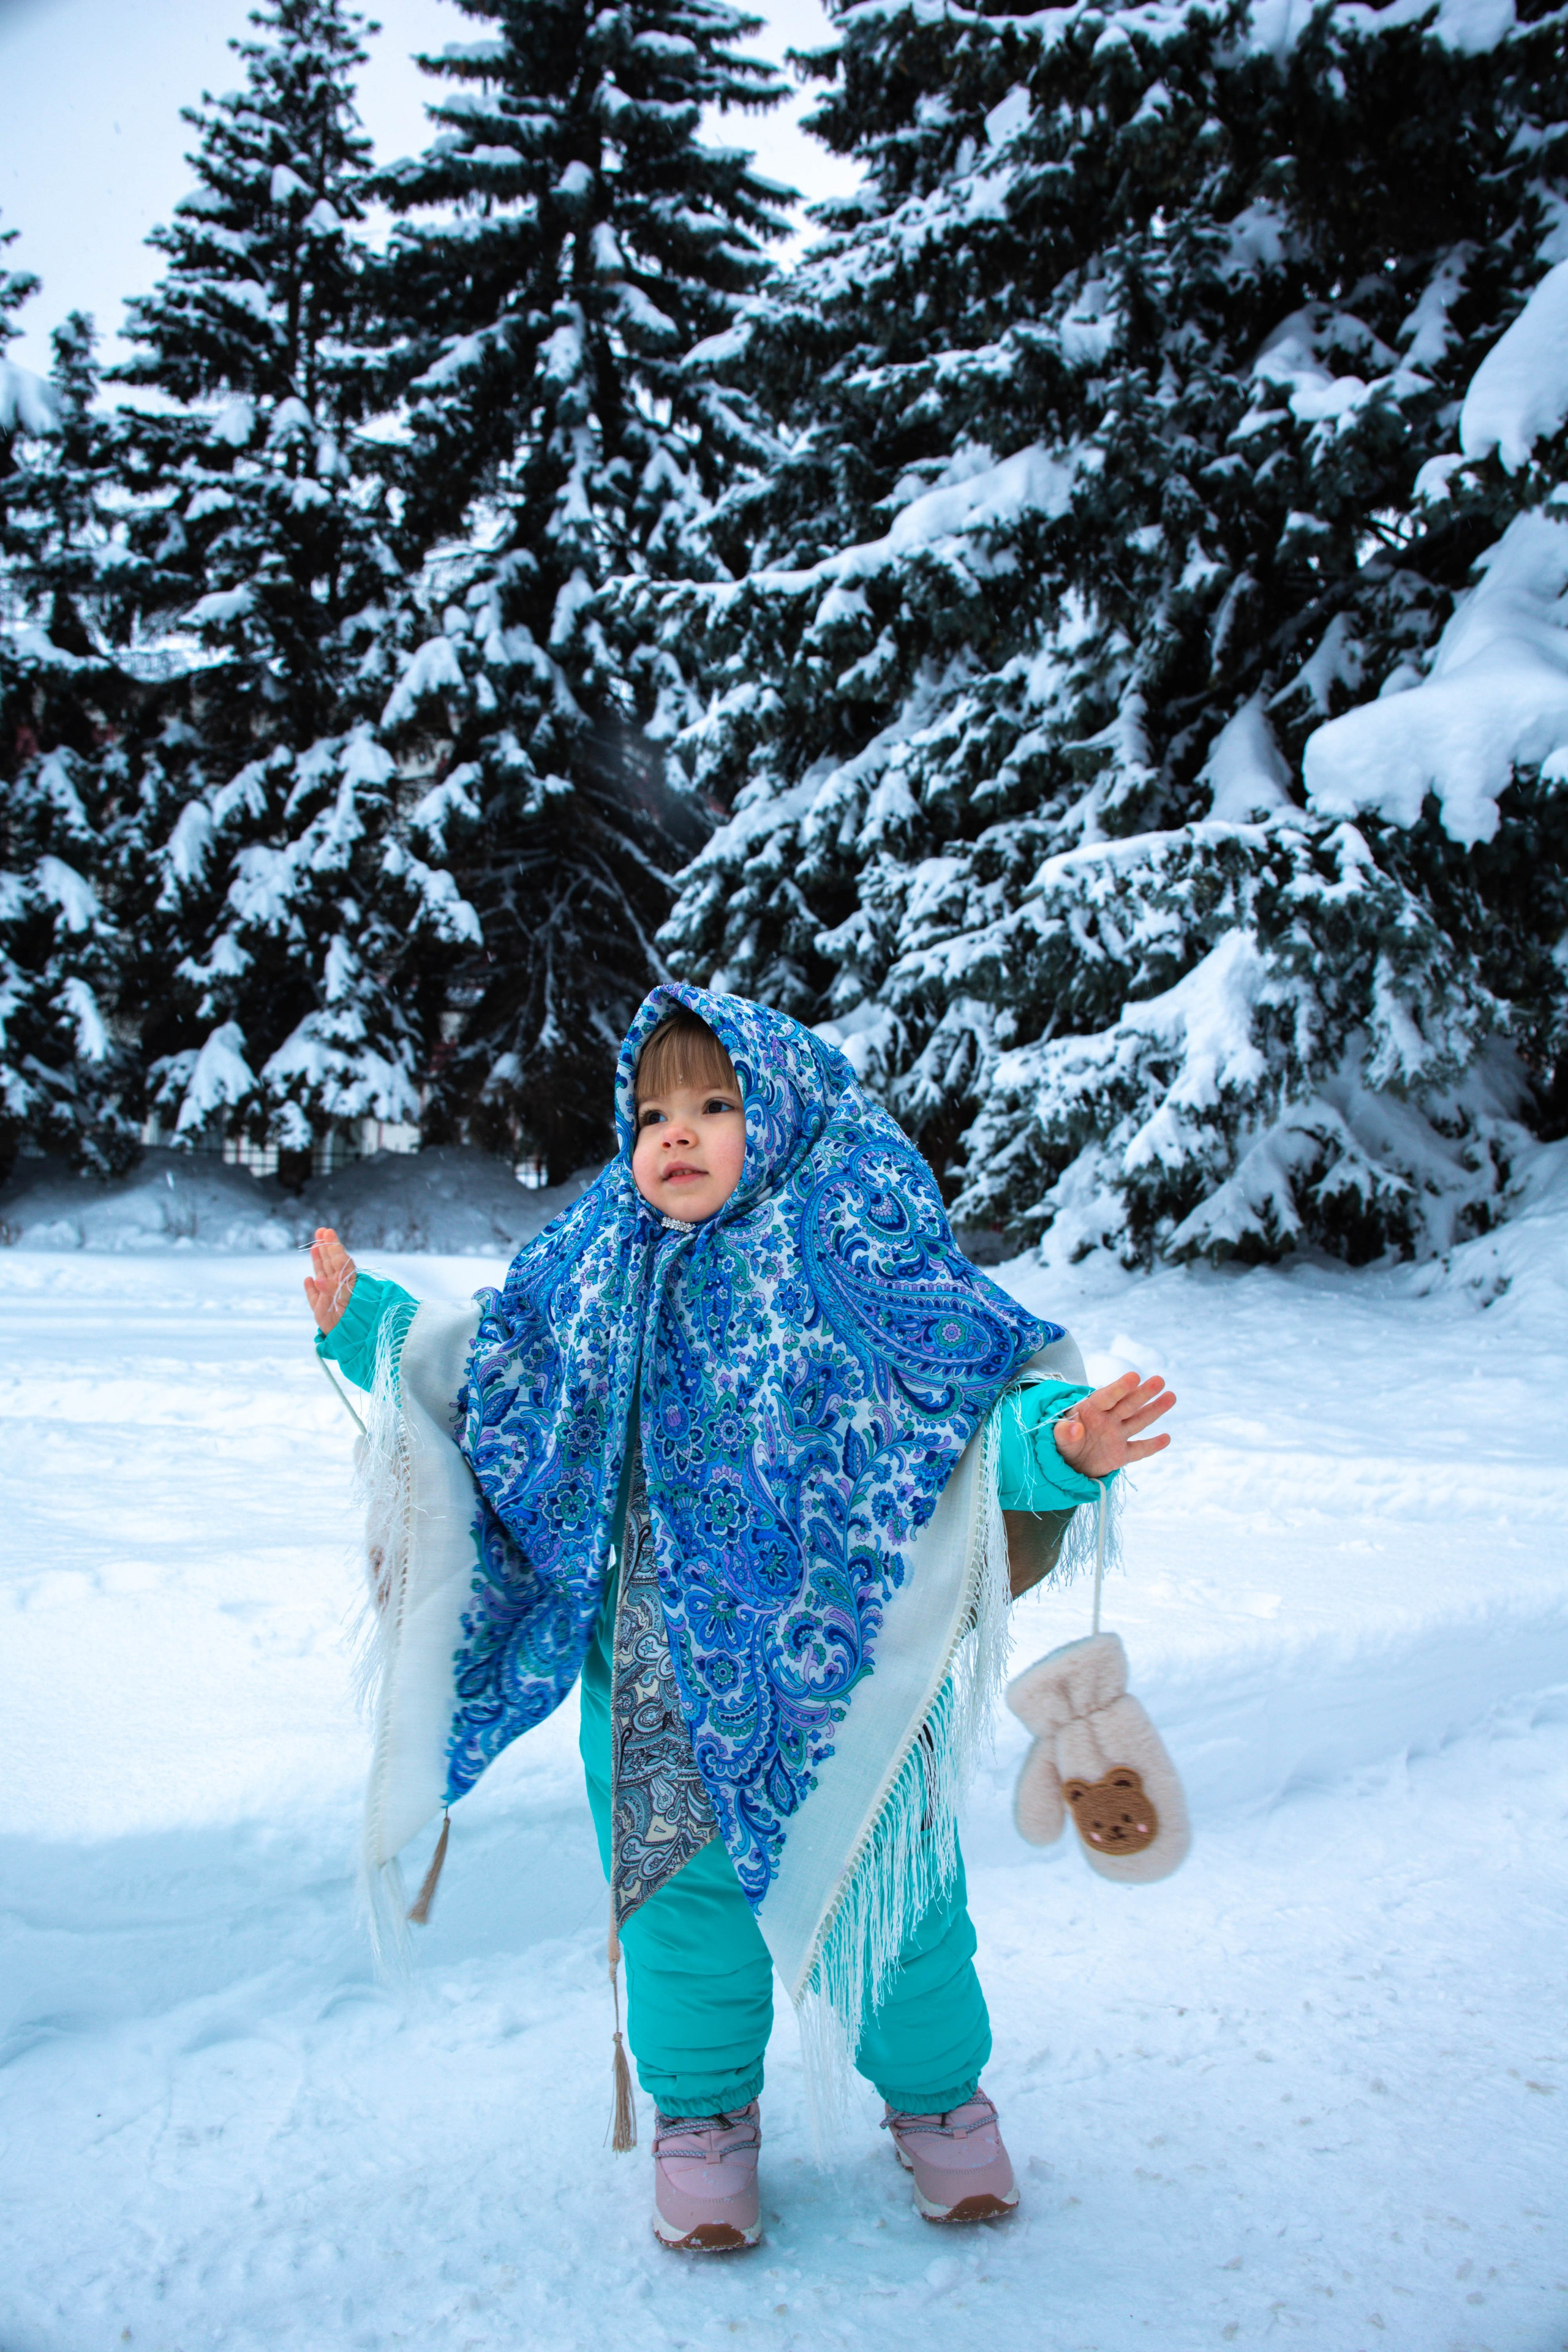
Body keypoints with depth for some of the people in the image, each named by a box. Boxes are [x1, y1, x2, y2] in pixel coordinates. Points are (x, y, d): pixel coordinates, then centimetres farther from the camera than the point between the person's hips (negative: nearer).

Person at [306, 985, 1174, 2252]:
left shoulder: (865, 1256, -9)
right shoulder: (600, 1271, 2)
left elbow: (990, 1396, -13)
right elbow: (489, 1368, 16)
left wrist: (1063, 1441, -32)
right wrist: (370, 1324, 11)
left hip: (843, 1650, -2)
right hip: (664, 1662, 3)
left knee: (891, 1878, 11)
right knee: (682, 1880, 13)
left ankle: (937, 2096, 39)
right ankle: (703, 2113, 39)